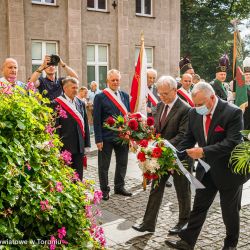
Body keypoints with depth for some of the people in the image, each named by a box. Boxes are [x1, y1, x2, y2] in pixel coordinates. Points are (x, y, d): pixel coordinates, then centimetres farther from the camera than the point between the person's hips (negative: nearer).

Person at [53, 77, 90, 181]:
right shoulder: (56, 103, -6)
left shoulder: (81, 103, 12)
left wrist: (86, 144, 11)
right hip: (65, 147, -5)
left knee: (78, 176, 11)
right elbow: (55, 126, -9)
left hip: (79, 146, 5)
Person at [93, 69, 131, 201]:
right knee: (104, 165, 7)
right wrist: (98, 139, -13)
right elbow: (96, 120, -9)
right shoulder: (100, 97, -7)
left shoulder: (125, 95, 8)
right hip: (106, 137, -5)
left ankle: (119, 187, 30)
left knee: (122, 163, 14)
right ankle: (104, 190, 21)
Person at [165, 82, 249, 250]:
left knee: (230, 211, 13)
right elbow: (189, 139, 4)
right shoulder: (194, 114, -4)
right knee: (198, 207, 10)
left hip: (228, 170, -4)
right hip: (206, 170, 4)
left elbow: (233, 142, -27)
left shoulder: (233, 113, -21)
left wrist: (204, 151, -32)